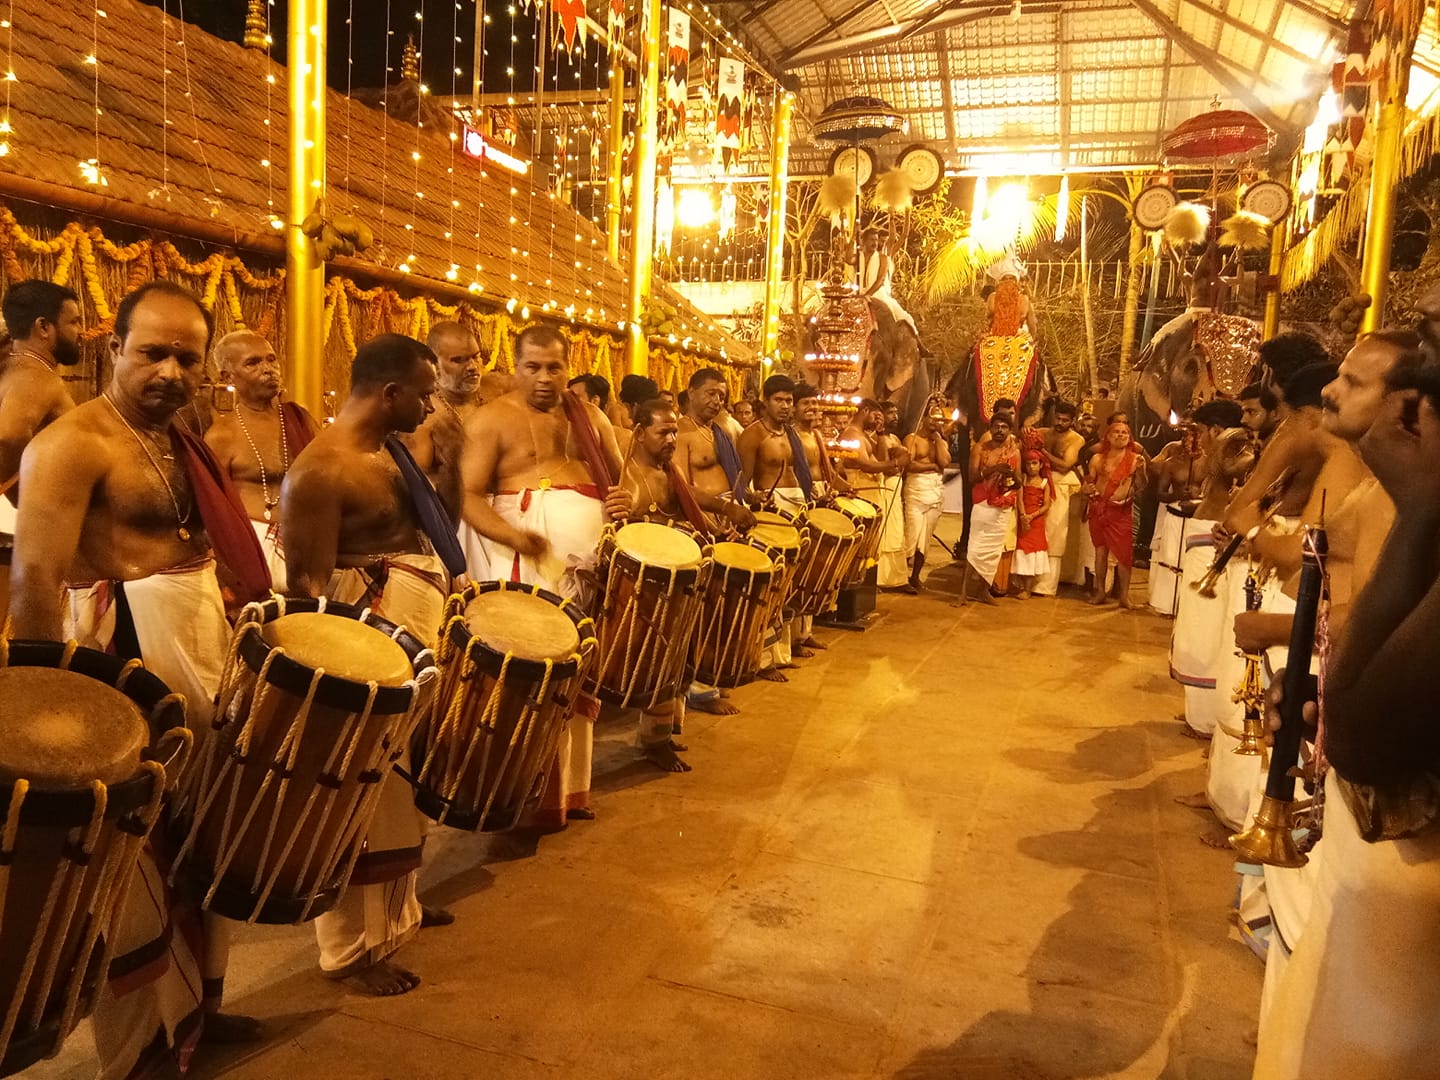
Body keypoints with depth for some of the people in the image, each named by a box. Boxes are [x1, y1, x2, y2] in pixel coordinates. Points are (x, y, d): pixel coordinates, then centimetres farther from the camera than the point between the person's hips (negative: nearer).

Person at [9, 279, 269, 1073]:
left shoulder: (177, 438, 13)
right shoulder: (70, 443, -14)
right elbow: (35, 580, -21)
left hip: (199, 651, 9)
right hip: (125, 664, -9)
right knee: (134, 855, 2)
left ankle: (194, 1001, 37)